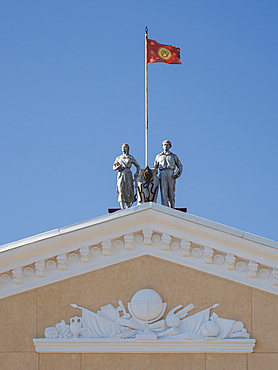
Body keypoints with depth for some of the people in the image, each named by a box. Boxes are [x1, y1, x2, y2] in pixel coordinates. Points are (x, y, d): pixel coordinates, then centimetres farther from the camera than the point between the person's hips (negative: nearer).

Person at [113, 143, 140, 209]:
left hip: (128, 175, -1)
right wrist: (117, 167, -7)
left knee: (128, 191, -5)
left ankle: (128, 208, 0)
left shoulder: (131, 158, 11)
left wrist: (137, 172, -3)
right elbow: (114, 167, 16)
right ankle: (122, 208, -18)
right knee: (121, 191, -11)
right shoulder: (118, 158, 16)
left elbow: (137, 166, 15)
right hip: (120, 175, 1)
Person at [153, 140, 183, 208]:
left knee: (171, 193, -6)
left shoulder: (174, 156, 17)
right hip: (162, 174, 0)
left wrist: (178, 174, 0)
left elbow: (180, 166, 18)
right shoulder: (158, 156, 20)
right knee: (163, 192, -12)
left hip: (171, 175, 0)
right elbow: (154, 168, 23)